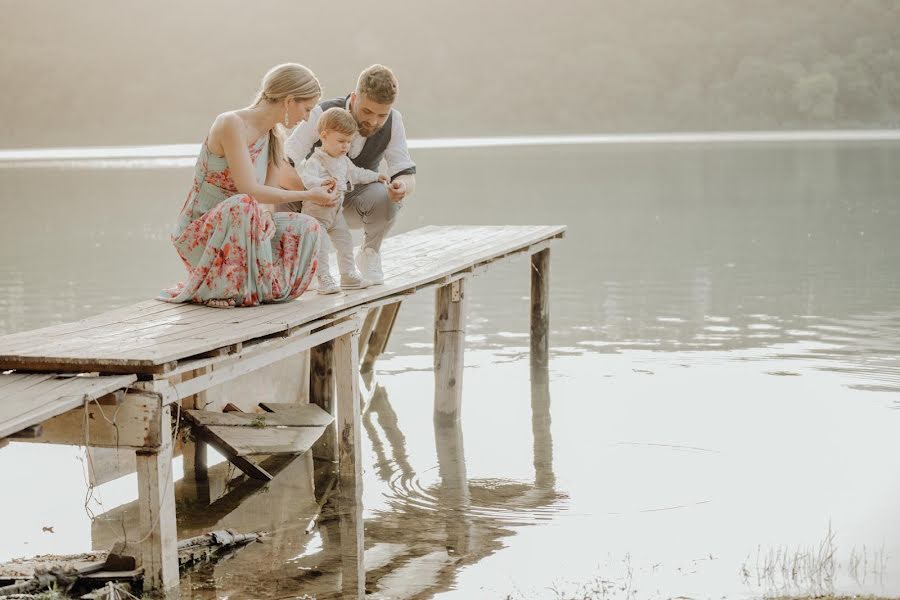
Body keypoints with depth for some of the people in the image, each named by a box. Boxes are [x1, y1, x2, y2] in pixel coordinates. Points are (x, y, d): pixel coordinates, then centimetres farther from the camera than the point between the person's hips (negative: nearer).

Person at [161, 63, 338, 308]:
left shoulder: (274, 138, 6)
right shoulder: (231, 123, -21)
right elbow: (250, 191, -26)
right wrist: (307, 195, -19)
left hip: (237, 230, 8)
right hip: (198, 231, -8)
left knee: (306, 228, -10)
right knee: (242, 205, -38)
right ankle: (215, 288, -18)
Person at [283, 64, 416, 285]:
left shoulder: (393, 121, -17)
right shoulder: (322, 115, -26)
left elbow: (406, 174, -17)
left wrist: (402, 186, -43)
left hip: (356, 204, 2)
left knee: (386, 197, -32)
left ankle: (369, 253, -2)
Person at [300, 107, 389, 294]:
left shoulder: (343, 160, 7)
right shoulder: (315, 161, -22)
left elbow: (355, 173, 25)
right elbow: (305, 178, -40)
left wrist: (375, 176, 30)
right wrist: (321, 182, -59)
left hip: (337, 212, 8)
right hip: (317, 213, -8)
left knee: (345, 244, 11)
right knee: (319, 248, -8)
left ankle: (348, 275, 22)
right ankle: (324, 280, -4)